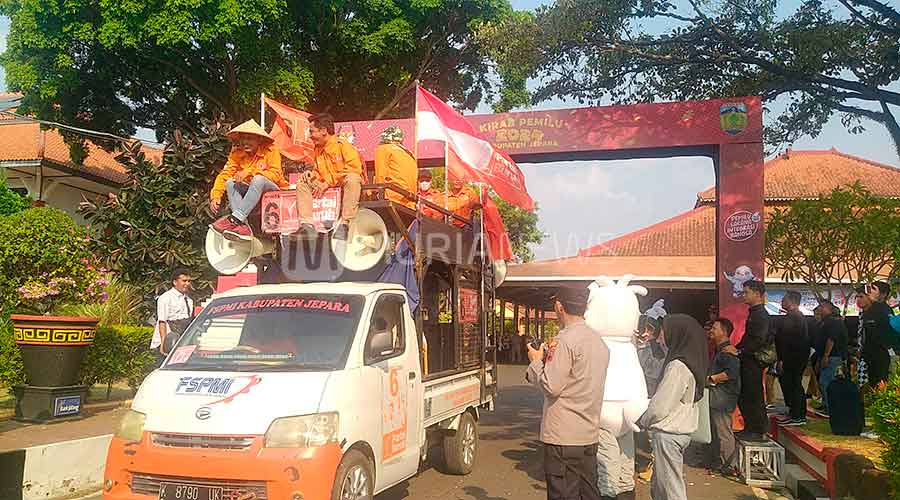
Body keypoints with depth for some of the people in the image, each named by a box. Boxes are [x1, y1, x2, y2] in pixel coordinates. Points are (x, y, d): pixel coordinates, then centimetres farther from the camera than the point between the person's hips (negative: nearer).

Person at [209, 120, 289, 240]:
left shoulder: (271, 150, -9)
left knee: (259, 179, -33)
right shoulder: (237, 153, 1)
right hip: (252, 192, 5)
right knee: (230, 183, -20)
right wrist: (215, 196, -21)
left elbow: (276, 175, -21)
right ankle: (243, 226, -37)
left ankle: (235, 219, -39)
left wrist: (250, 172, -29)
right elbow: (224, 175, -5)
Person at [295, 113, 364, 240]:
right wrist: (312, 174, -1)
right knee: (302, 182, -8)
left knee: (352, 178, -39)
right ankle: (307, 225, -20)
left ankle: (344, 225, -39)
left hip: (344, 186, -7)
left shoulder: (342, 145, -8)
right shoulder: (317, 150, 13)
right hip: (325, 187, 7)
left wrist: (329, 182, -19)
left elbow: (354, 168, -20)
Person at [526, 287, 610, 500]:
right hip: (589, 435, 9)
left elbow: (551, 386, -19)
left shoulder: (565, 340, -16)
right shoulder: (599, 341, 12)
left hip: (563, 436, -9)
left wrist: (536, 362, -3)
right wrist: (549, 359, 9)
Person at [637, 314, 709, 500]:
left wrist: (642, 422, -3)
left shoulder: (678, 366, -21)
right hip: (682, 429, 9)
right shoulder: (693, 361, 8)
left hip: (668, 434, -9)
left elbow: (660, 406, -19)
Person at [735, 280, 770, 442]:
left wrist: (739, 351, -23)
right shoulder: (753, 313, 16)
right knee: (744, 397, 14)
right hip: (747, 361, 10)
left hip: (754, 362, -10)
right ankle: (749, 428, 23)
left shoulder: (761, 314, -15)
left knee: (754, 397, -4)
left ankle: (759, 432, 4)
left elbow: (758, 341, -23)